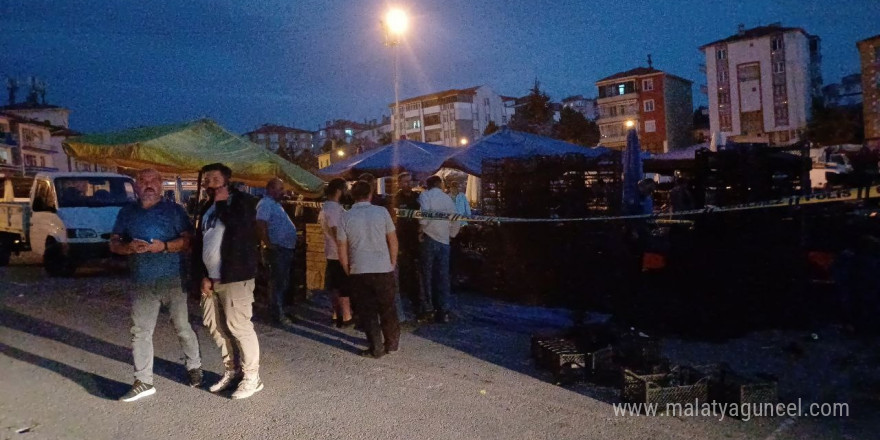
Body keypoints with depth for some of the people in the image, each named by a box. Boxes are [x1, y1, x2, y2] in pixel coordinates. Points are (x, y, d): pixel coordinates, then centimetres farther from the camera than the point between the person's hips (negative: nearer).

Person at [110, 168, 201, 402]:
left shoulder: (174, 210, 1)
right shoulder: (126, 212, 11)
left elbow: (188, 241, -4)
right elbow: (113, 243, 10)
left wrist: (164, 246, -21)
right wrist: (129, 247, -13)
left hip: (174, 280, -3)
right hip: (141, 283, 3)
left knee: (183, 327, 5)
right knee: (140, 332, 4)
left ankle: (194, 367, 24)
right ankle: (143, 382, 13)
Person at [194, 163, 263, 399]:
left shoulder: (242, 201, -4)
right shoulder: (207, 209, 16)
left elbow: (239, 226, -24)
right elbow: (199, 244, 15)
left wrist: (222, 202, -14)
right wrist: (203, 276, 5)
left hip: (235, 277, -8)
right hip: (211, 278, 8)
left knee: (238, 325, -8)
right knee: (214, 325, 11)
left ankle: (252, 376, 3)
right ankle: (232, 369, 26)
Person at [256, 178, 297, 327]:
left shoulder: (275, 204, 19)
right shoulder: (266, 204, -13)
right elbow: (261, 225, -25)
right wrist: (268, 244, -23)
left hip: (286, 249, 10)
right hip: (277, 249, -10)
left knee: (284, 282, 17)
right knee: (278, 282, -5)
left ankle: (280, 310, 28)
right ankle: (279, 315, 2)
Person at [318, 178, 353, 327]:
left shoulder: (326, 206, 12)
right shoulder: (334, 208, -20)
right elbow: (337, 232, -24)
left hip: (332, 253, 10)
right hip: (340, 253, -10)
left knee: (335, 286, 15)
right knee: (345, 287, -2)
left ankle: (337, 316, 23)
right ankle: (346, 318, 5)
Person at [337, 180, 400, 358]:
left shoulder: (345, 217, -2)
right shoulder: (381, 212, -3)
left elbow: (342, 251, -1)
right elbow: (393, 240, 1)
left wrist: (348, 271, 10)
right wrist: (393, 263, 12)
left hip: (358, 272, 0)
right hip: (383, 269, 1)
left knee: (367, 312, 8)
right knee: (387, 308, 15)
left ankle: (376, 348, 10)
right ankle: (392, 343, 27)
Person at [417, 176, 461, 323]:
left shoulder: (425, 195, -1)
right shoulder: (448, 198, 13)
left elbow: (424, 212, -20)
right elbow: (456, 221, 14)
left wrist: (421, 229, -10)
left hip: (429, 239, -3)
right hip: (444, 241, 4)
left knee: (427, 275, 3)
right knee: (443, 276, 8)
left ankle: (427, 310, 5)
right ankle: (443, 311, 10)